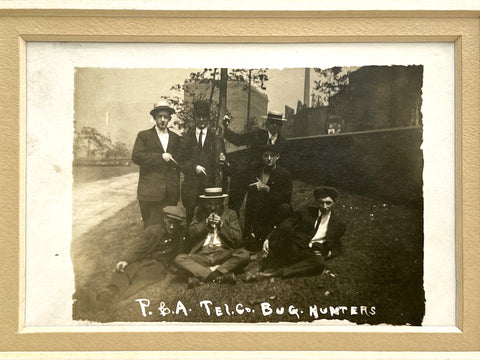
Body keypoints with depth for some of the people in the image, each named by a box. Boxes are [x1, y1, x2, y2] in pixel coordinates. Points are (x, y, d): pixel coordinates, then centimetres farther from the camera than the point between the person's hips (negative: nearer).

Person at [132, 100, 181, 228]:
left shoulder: (175, 138, 18)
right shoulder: (144, 136, 7)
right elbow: (136, 157, -7)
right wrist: (161, 157, -10)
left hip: (171, 192, 3)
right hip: (150, 192, -3)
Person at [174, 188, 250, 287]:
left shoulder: (230, 214, 10)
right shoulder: (199, 212, 13)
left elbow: (238, 238, 2)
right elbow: (192, 233, 4)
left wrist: (222, 225, -8)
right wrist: (206, 222, -9)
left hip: (223, 254, -1)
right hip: (202, 255, 1)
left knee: (244, 254, -29)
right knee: (179, 259, -25)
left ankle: (200, 276, -30)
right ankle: (221, 276, -35)